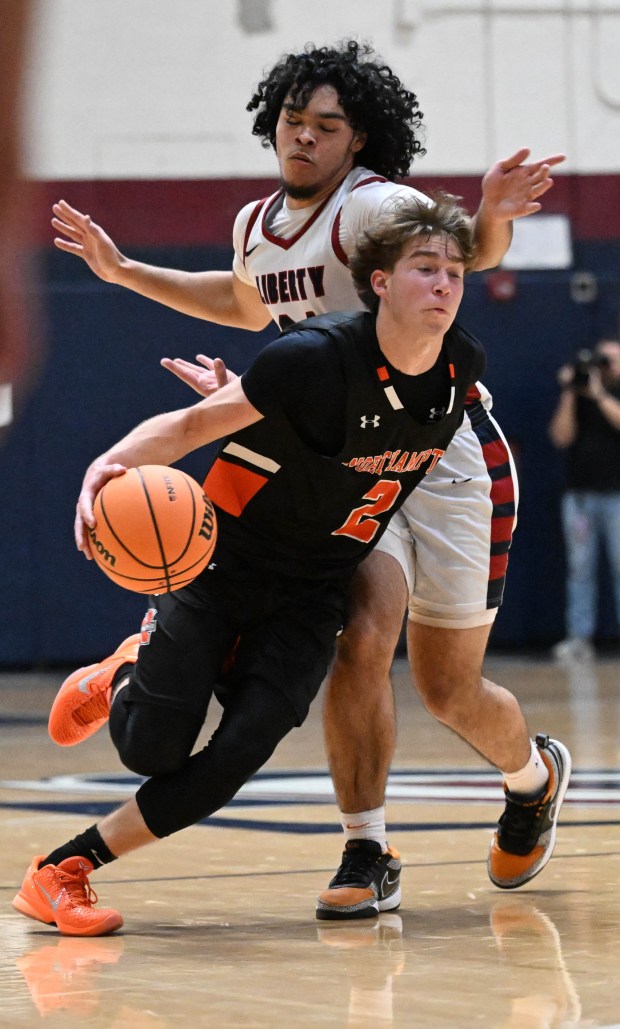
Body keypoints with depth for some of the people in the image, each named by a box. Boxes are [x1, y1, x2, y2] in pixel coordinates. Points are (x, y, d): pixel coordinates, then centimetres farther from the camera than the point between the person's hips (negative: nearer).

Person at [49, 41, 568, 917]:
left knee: (450, 690, 3)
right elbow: (250, 304, 28)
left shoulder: (372, 205, -18)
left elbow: (470, 249, -36)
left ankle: (531, 775, 37)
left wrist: (489, 215, -60)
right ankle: (365, 853, -8)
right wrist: (125, 271, 24)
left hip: (447, 458, -5)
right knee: (360, 641, -20)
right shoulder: (256, 225, 5)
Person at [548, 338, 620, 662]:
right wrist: (569, 395, -4)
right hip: (579, 493, 3)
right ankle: (579, 638, -3)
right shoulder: (575, 396, 13)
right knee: (580, 568, -1)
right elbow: (562, 436, 3)